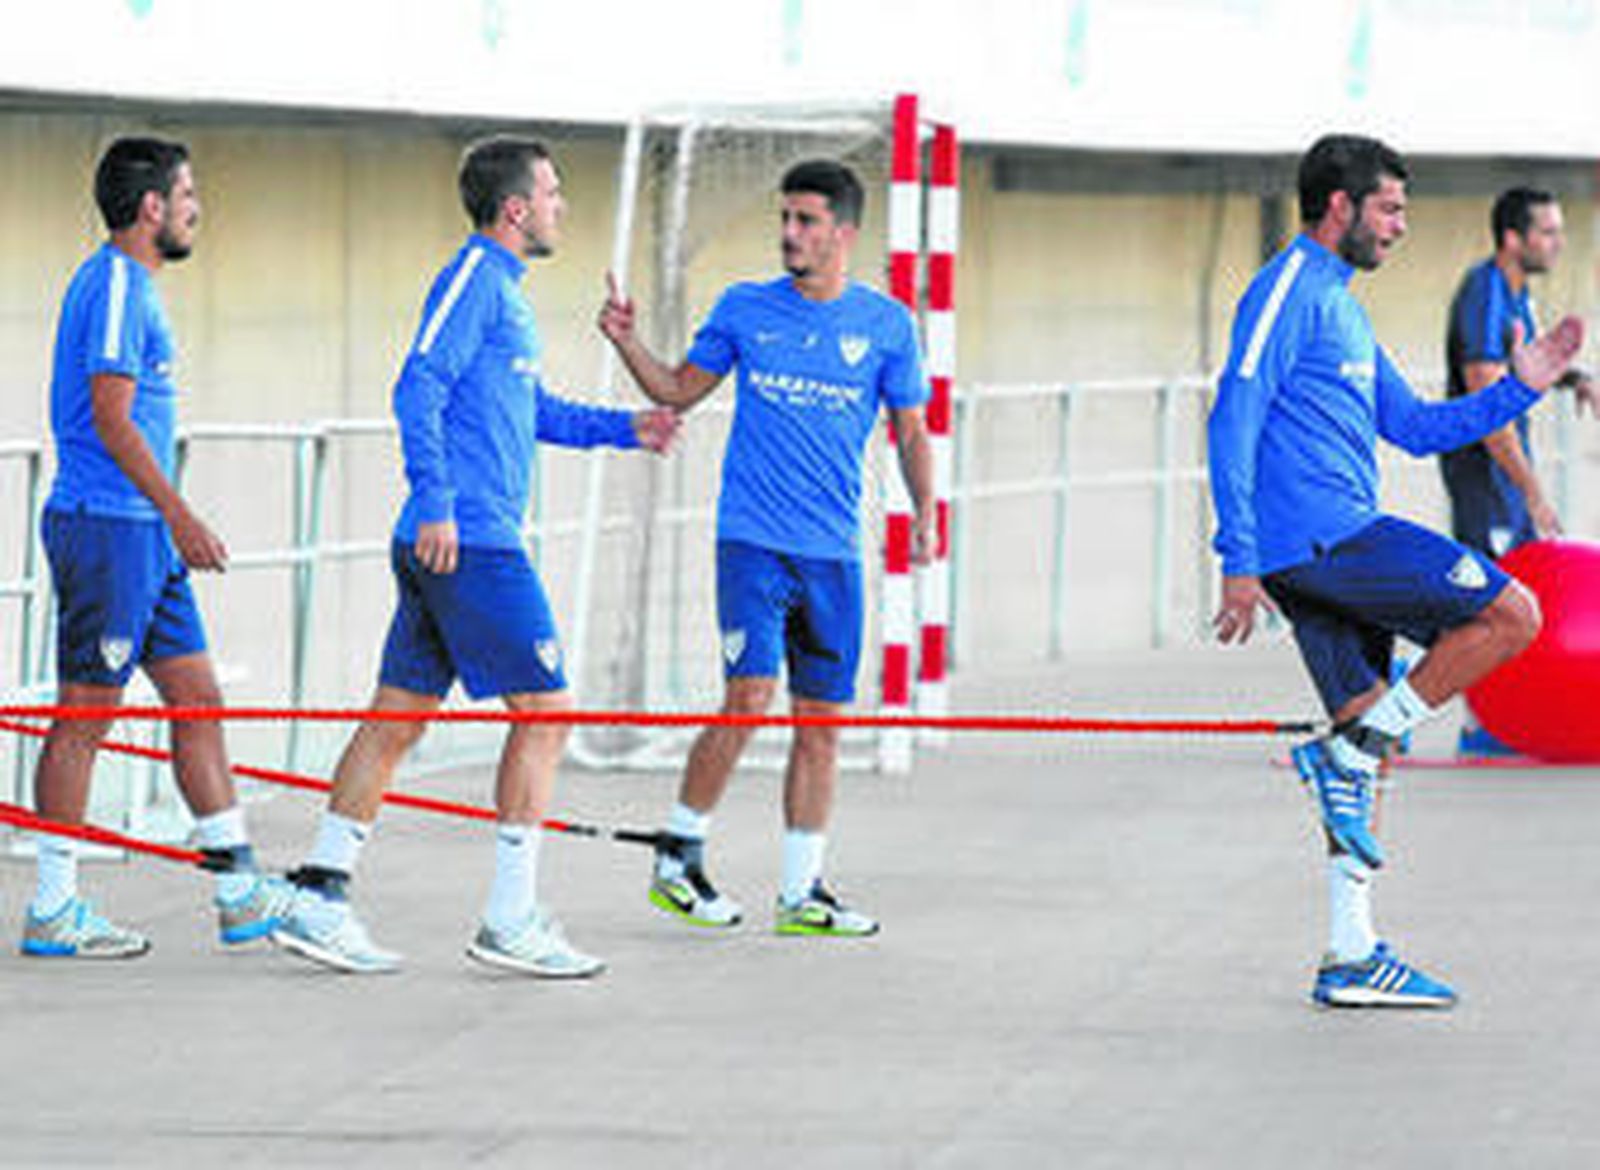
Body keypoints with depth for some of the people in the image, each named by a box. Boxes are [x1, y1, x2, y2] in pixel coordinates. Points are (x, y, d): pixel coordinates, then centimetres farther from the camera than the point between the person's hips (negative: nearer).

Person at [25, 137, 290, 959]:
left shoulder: (133, 286, 18)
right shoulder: (115, 286, -13)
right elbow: (110, 416, -19)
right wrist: (178, 514, -20)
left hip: (144, 534, 10)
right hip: (108, 528, -10)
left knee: (198, 699, 9)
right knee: (86, 714, -5)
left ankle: (240, 892, 10)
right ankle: (54, 912, -1)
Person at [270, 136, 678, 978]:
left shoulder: (502, 287, 20)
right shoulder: (473, 277, -10)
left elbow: (531, 408, 32)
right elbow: (419, 389, -19)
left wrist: (621, 429, 26)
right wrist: (435, 503, -24)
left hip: (445, 547, 10)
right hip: (471, 544, -10)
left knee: (400, 714, 9)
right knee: (544, 709, -5)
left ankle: (317, 898, 9)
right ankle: (510, 921, -4)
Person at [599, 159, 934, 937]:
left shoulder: (887, 324, 5)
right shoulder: (744, 310, 5)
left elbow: (910, 432, 10)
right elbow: (679, 391, 14)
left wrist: (923, 511, -4)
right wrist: (627, 343, -2)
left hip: (834, 552, 2)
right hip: (753, 541, -2)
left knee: (821, 720, 4)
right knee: (749, 697, -15)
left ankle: (801, 893, 12)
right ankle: (677, 856, -1)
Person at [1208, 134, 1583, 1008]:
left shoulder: (1337, 306, 24)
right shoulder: (1287, 292, -7)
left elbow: (1416, 429, 28)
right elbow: (1233, 423, -15)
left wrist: (1518, 389, 17)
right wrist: (1240, 564, -20)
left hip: (1334, 551, 10)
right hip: (1322, 536, -10)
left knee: (1367, 734, 8)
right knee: (1511, 615, -11)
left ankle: (1351, 960, 8)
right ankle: (1345, 753, -8)